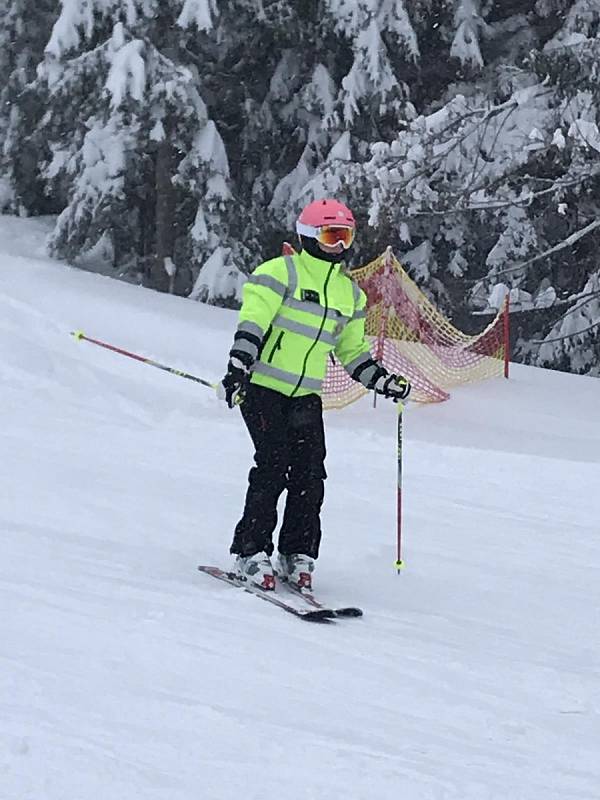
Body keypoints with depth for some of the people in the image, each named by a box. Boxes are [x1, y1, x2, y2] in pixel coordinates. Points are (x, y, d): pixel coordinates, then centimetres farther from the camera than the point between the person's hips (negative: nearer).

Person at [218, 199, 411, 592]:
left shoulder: (350, 293, 16)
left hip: (306, 397, 6)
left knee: (310, 477, -2)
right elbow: (252, 323, -13)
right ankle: (251, 553, -7)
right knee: (273, 468, -14)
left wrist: (382, 380, 10)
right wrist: (238, 368, -25)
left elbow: (352, 351, 24)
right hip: (263, 388, -6)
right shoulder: (281, 273, -5)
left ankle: (297, 555, 8)